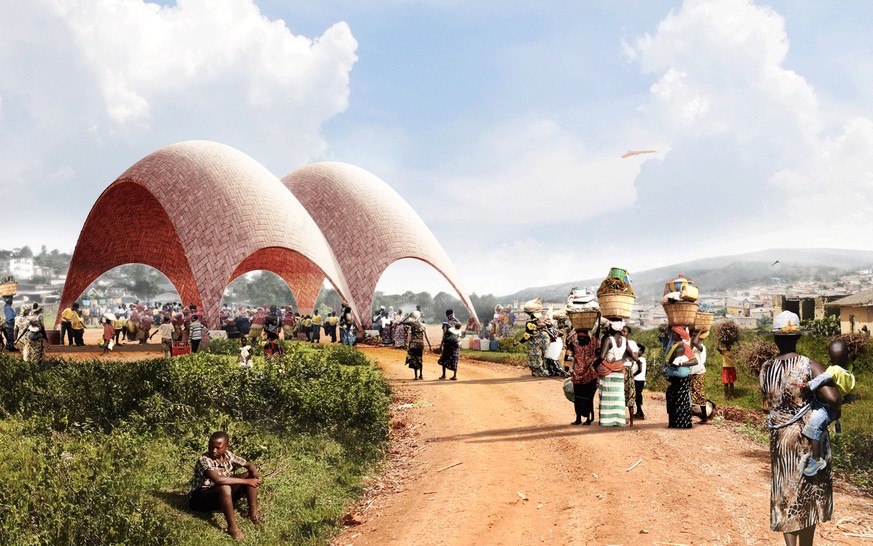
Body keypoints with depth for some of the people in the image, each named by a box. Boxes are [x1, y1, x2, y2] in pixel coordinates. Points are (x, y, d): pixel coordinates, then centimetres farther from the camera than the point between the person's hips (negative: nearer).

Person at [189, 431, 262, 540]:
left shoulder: (228, 455, -7)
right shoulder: (204, 460, -27)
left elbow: (249, 465, 4)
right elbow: (218, 479, -44)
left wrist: (256, 476, -20)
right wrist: (246, 481, -37)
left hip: (222, 495, 7)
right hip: (200, 499, -7)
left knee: (251, 475, -5)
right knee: (224, 487, -39)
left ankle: (253, 513, -2)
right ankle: (232, 527, -30)